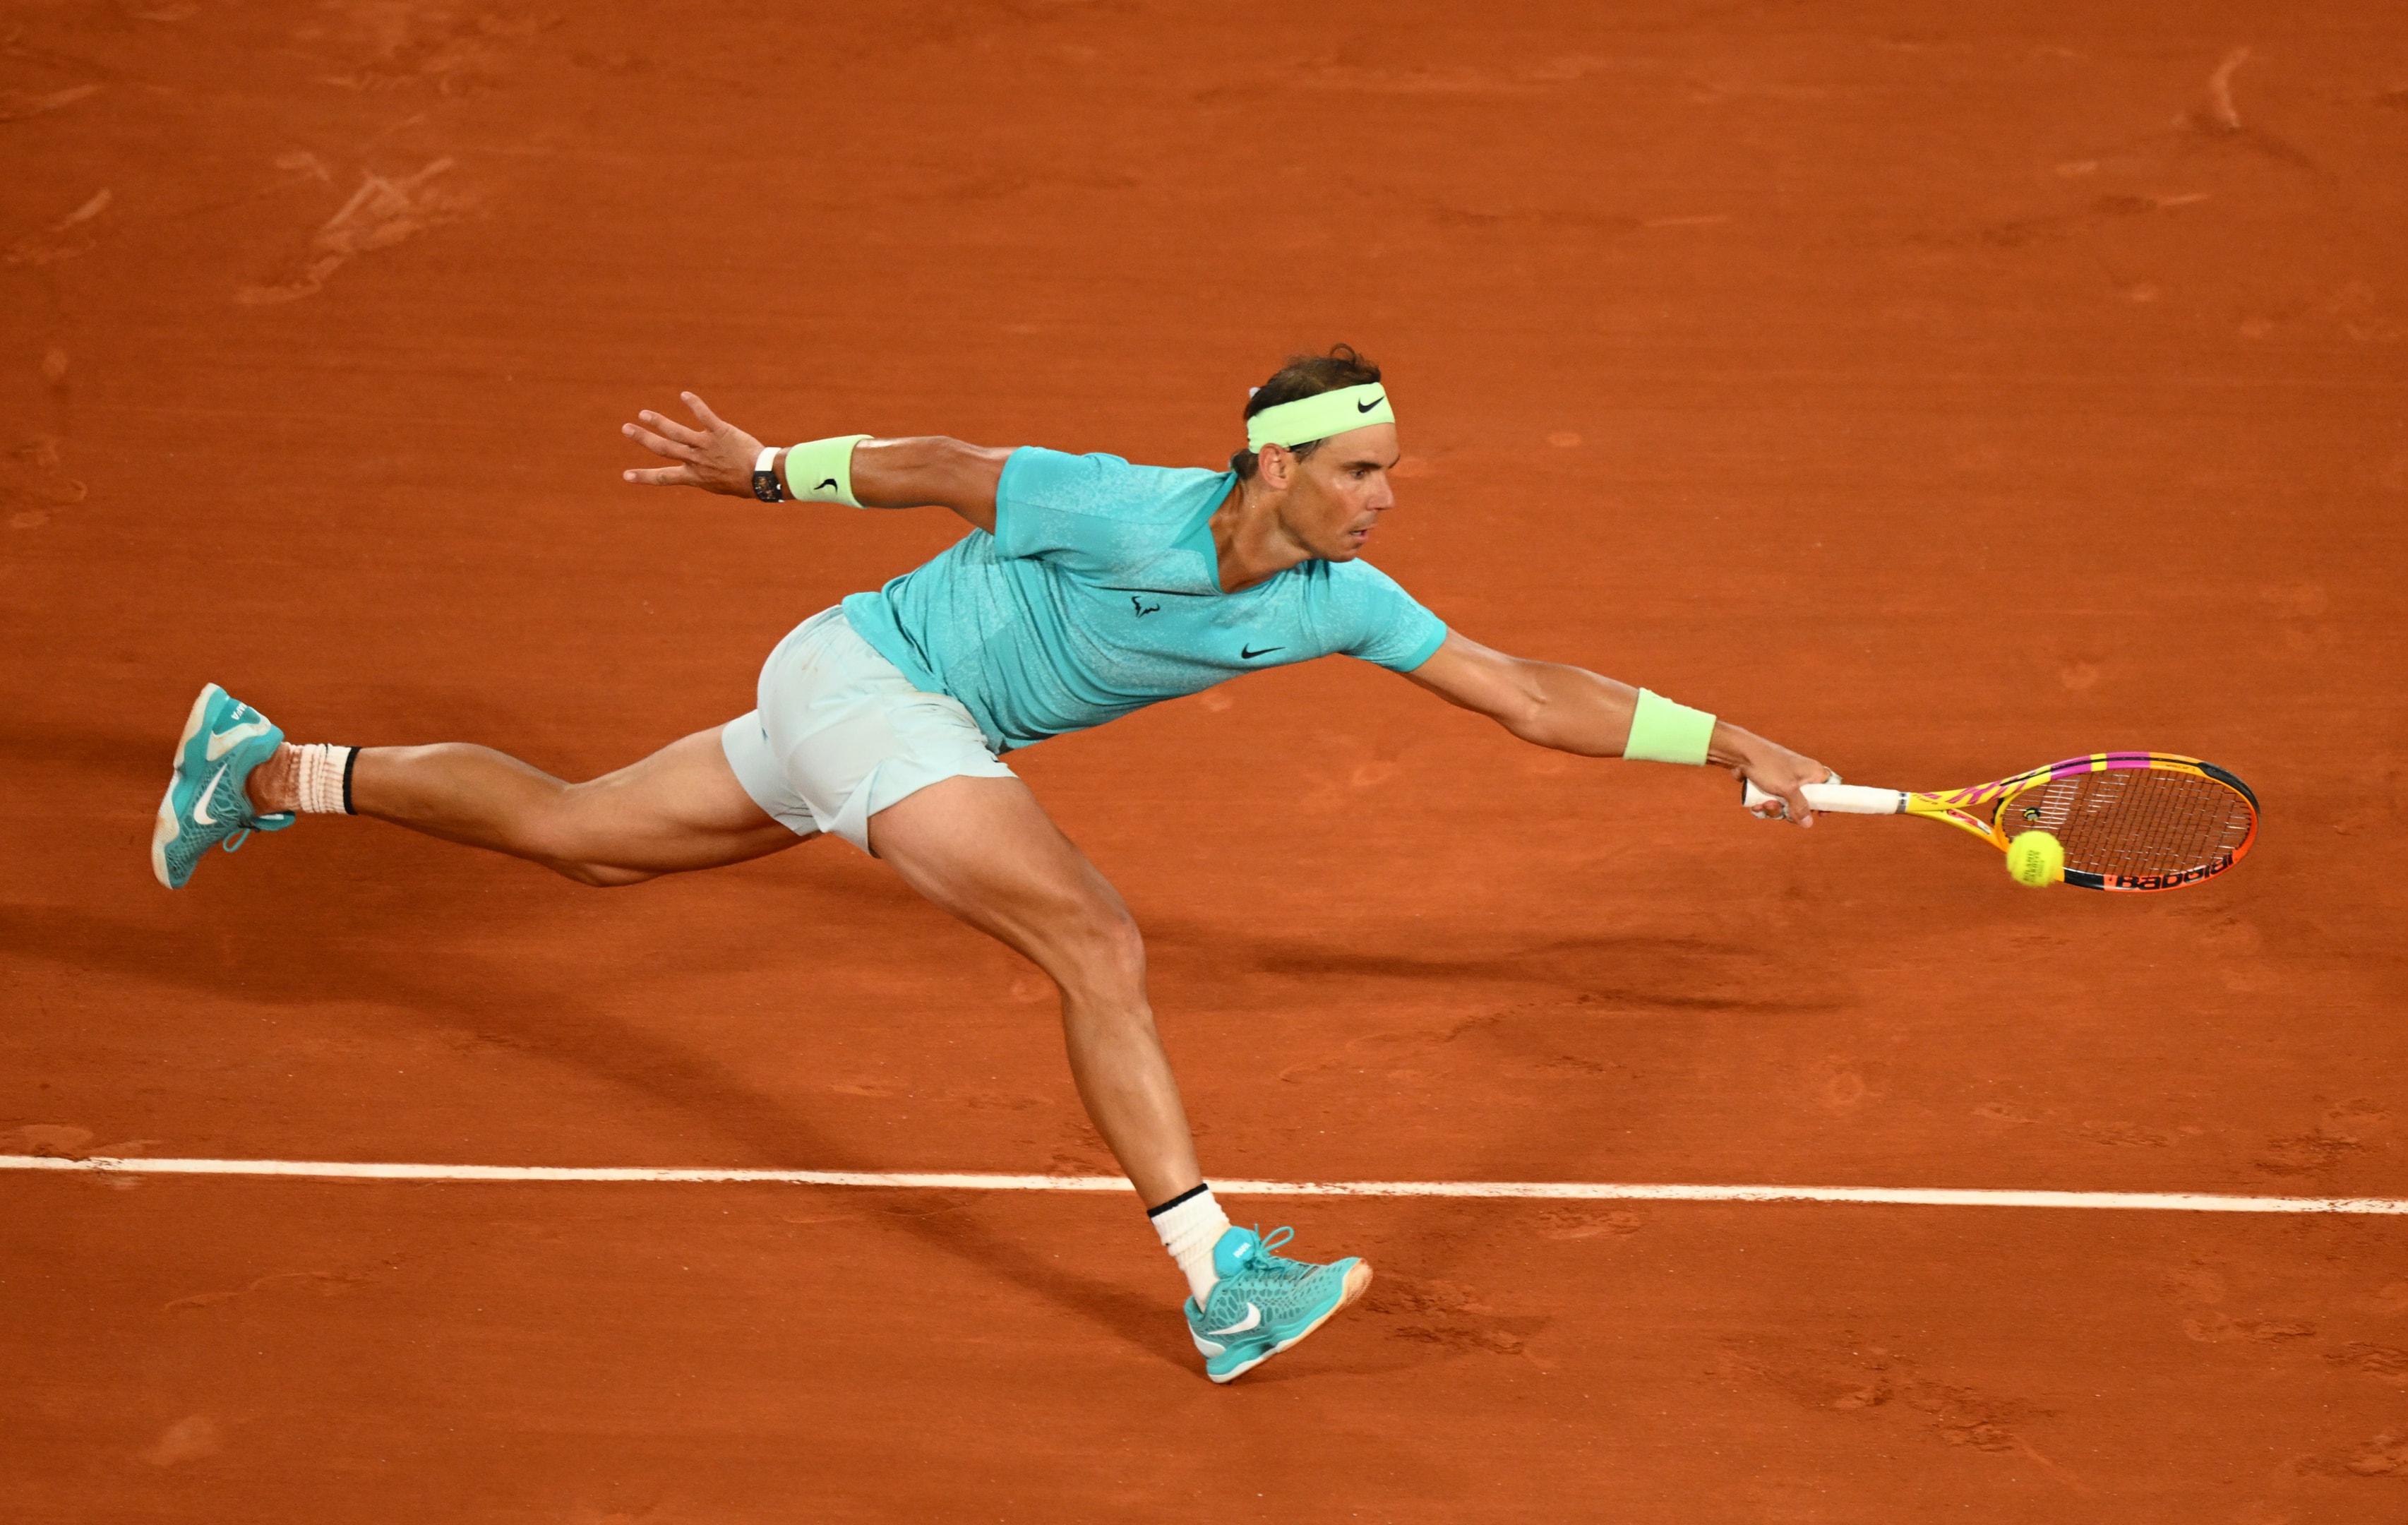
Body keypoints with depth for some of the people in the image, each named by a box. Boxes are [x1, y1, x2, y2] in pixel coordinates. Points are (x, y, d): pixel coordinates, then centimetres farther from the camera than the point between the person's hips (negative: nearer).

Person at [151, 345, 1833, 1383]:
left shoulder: (1336, 597, -8)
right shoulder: (1129, 513, -28)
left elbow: (1530, 694, -6)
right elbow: (946, 470, -13)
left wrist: (1736, 748, -10)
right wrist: (769, 473, -1)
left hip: (908, 716, 8)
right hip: (861, 672, -8)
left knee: (577, 839, 20)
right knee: (1099, 939, -21)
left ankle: (267, 772, 33)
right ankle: (1222, 1286, -21)